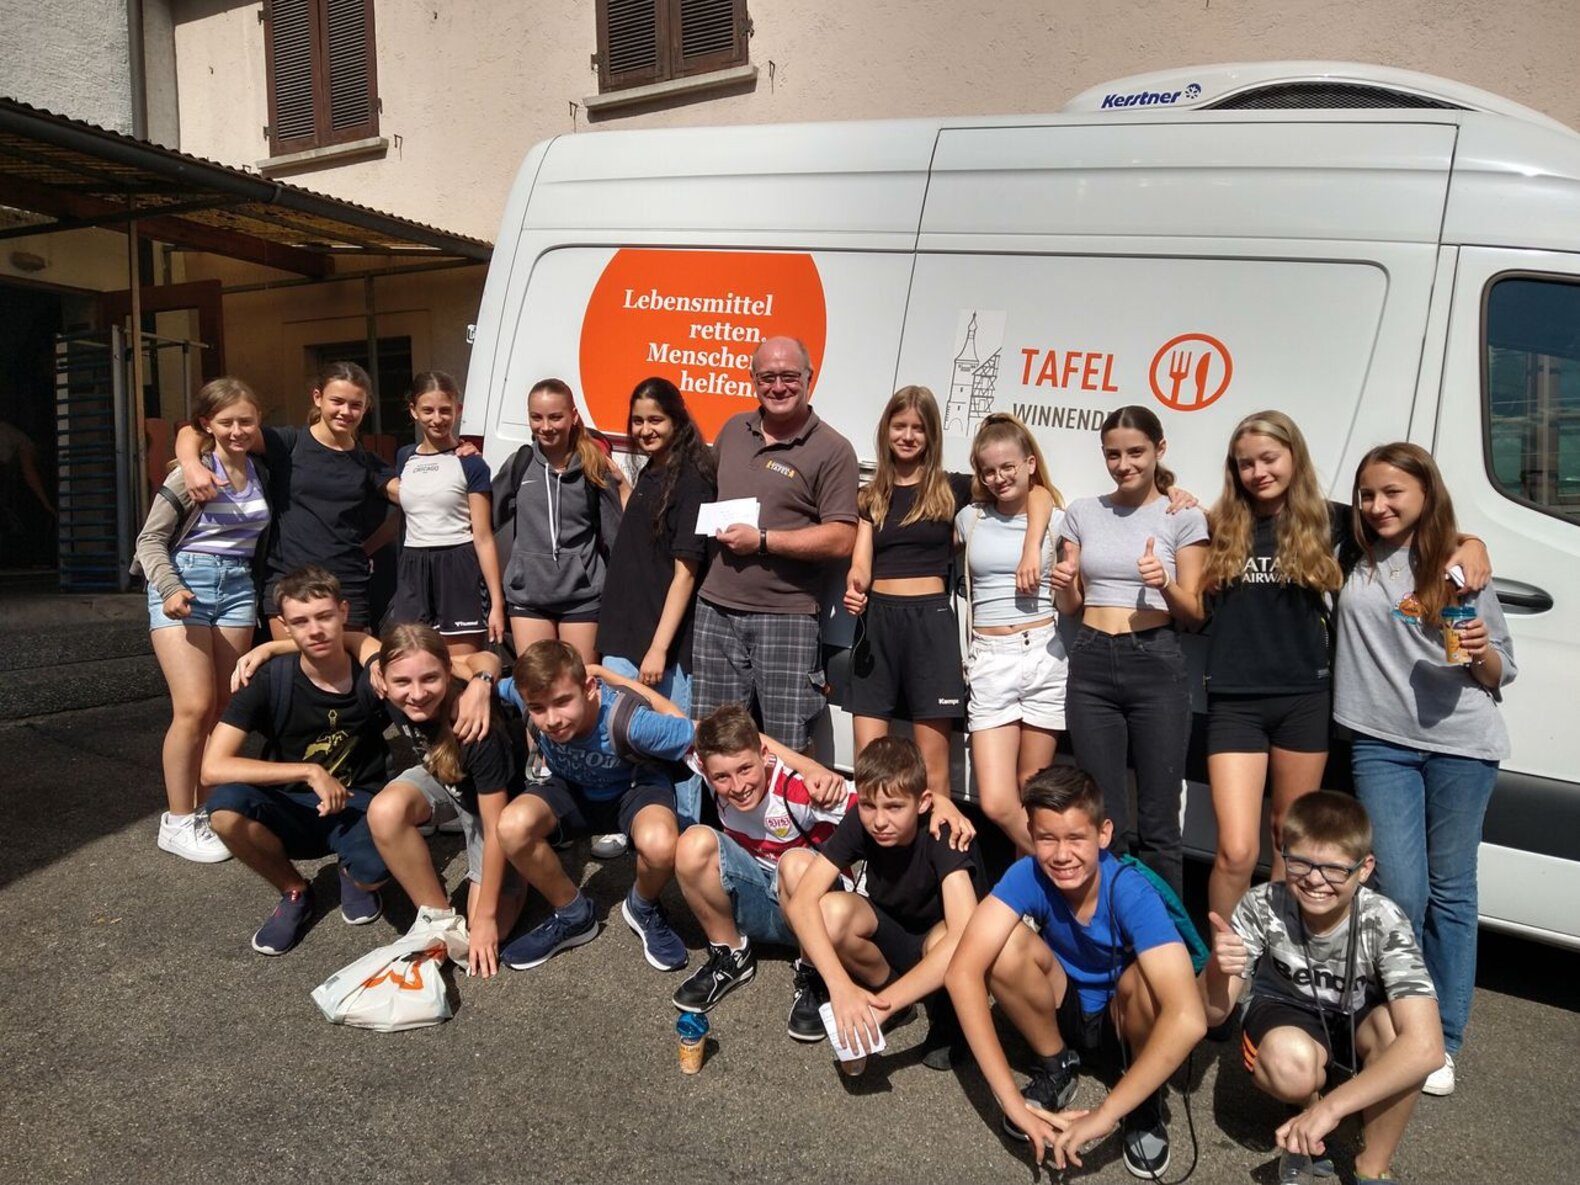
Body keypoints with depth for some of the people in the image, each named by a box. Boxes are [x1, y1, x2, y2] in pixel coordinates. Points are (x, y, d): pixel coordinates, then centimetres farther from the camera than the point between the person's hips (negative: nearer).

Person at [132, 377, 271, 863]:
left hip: (238, 586, 5)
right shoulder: (190, 474, -7)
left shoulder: (259, 471, 8)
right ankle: (177, 822, 2)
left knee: (223, 707, 6)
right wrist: (171, 589, -20)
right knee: (195, 707, -11)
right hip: (186, 582, -5)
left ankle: (208, 808, 17)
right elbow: (150, 539, -5)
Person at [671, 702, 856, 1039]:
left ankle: (812, 975, -10)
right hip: (755, 902, 4)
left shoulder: (800, 786, -29)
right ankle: (730, 955, 0)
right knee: (694, 844, -24)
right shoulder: (713, 766, -17)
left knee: (796, 866, -39)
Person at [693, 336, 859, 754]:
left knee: (789, 746, 0)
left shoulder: (832, 450, -6)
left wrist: (762, 540, -15)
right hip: (716, 609, 5)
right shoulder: (734, 429, 12)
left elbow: (841, 539, -13)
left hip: (786, 616, -5)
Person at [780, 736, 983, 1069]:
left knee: (952, 944, -41)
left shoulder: (942, 836, -30)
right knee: (831, 913, -31)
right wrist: (840, 985, -44)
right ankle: (887, 985, -3)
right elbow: (802, 901, -29)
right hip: (887, 936, 3)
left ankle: (947, 1009, -6)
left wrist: (884, 1004, -46)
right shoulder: (858, 824, -20)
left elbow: (964, 937, -42)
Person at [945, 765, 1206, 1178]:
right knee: (1007, 944, -28)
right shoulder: (1028, 876, -26)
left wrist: (1103, 1116, -43)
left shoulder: (1132, 894, -33)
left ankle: (1145, 1098, -5)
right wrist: (1012, 1101, -41)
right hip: (1065, 1006, 2)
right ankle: (1056, 1067, 0)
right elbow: (962, 972, -35)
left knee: (1145, 977, -36)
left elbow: (1188, 1019, -44)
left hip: (1123, 1017, -2)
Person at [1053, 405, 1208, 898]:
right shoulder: (1082, 512, 10)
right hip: (1091, 665, 3)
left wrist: (1165, 585, -18)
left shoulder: (1184, 517, 2)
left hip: (1156, 664, -2)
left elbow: (1194, 613, 2)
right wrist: (1063, 586, -8)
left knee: (1158, 824, 0)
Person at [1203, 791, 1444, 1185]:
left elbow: (1425, 1048, -38)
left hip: (1357, 1029, 0)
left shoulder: (1384, 922, -29)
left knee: (1392, 1022, -34)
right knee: (1290, 1061, -36)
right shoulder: (1263, 906, -25)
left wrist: (1330, 1108, -44)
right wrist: (1218, 968, -44)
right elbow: (1213, 1015, -20)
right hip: (1286, 1018, 0)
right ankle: (1310, 1130, 2)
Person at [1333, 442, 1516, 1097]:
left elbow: (1500, 674, 7)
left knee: (1450, 893, 8)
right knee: (1401, 894, -3)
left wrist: (1482, 654, -15)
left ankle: (1442, 1041, 20)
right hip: (1382, 743, 1)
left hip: (1460, 744, 0)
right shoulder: (1354, 566, 6)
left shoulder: (1460, 569, 3)